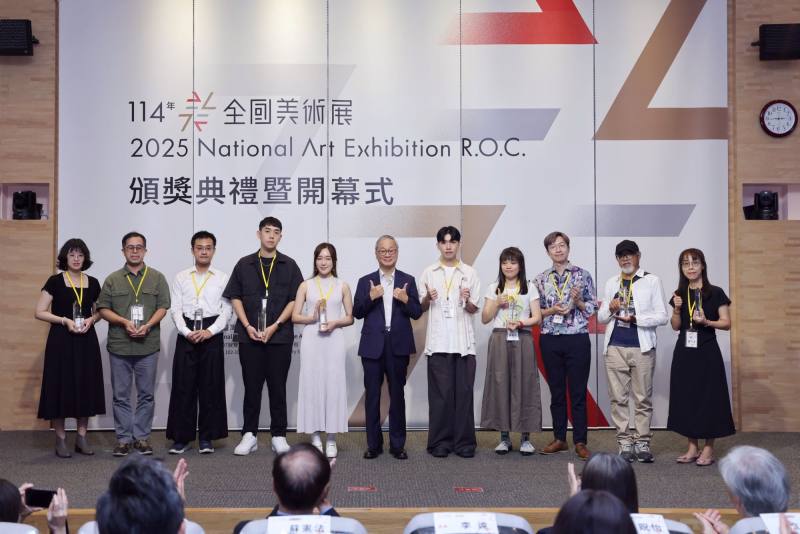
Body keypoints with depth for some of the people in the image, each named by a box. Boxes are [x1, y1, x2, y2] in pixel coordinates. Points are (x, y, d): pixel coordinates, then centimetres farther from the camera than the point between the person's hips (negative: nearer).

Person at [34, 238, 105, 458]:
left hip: (86, 341, 4)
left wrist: (91, 320, -4)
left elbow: (100, 311, 17)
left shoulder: (93, 283, 7)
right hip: (61, 340, -3)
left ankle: (81, 437, 16)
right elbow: (40, 312, -5)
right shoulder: (55, 281, -3)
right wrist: (65, 320, -16)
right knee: (61, 387, -2)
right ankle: (60, 439, 9)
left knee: (86, 387, 5)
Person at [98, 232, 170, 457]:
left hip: (148, 345, 0)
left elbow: (163, 307, 2)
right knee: (121, 396, 5)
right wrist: (124, 322, -11)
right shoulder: (113, 280, 8)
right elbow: (103, 309, 4)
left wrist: (148, 325, -14)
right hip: (119, 346, 1)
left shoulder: (157, 278, 6)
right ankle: (123, 438, 13)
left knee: (146, 395, 4)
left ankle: (142, 437, 13)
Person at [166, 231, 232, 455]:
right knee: (183, 385, 1)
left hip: (212, 334, -1)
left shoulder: (222, 278, 5)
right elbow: (175, 309, 3)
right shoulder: (181, 277, 9)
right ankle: (181, 437, 8)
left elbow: (226, 311, 0)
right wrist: (187, 332, -11)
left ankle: (207, 437, 11)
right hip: (186, 335, 1)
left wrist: (209, 331, -13)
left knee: (211, 386, 2)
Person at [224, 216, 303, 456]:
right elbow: (235, 297, 7)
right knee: (251, 386, 5)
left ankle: (279, 436, 11)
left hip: (280, 336, -1)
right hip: (249, 336, 1)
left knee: (278, 387, 4)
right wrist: (248, 326, -6)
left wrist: (275, 326, -9)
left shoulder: (289, 265, 5)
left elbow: (294, 300, 1)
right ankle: (249, 435, 13)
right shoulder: (244, 264, 8)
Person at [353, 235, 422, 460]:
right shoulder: (365, 281, 7)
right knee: (372, 395, 4)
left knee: (397, 395, 6)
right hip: (373, 345, 0)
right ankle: (374, 444, 14)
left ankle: (397, 444, 14)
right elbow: (357, 313, 2)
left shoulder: (408, 281, 7)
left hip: (398, 345, 0)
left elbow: (417, 313, 3)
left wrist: (406, 300, -15)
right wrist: (370, 297, -13)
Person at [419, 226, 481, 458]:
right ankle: (440, 442, 8)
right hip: (438, 341, 0)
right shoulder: (429, 273, 7)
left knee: (464, 392, 1)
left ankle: (464, 442, 9)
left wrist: (467, 301, -13)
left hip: (464, 341, 0)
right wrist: (428, 298, -9)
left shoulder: (469, 273, 7)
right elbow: (422, 307, 12)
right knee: (440, 393, 1)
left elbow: (474, 310, 8)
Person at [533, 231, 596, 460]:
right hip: (550, 341, 2)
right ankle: (559, 439, 19)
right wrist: (552, 310, -10)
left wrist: (578, 302, -16)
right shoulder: (541, 279, 7)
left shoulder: (582, 275, 2)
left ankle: (580, 442, 8)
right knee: (556, 392, 9)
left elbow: (592, 309, 3)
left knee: (578, 392, 1)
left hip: (577, 340, -2)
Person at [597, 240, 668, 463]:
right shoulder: (611, 283, 16)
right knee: (618, 398, 2)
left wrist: (635, 318, -13)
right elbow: (601, 317, 17)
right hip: (615, 347, 3)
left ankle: (642, 443, 7)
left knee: (643, 398, 0)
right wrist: (610, 309, -4)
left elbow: (662, 316, -1)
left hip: (642, 347, -3)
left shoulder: (652, 281, 5)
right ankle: (624, 443, 8)